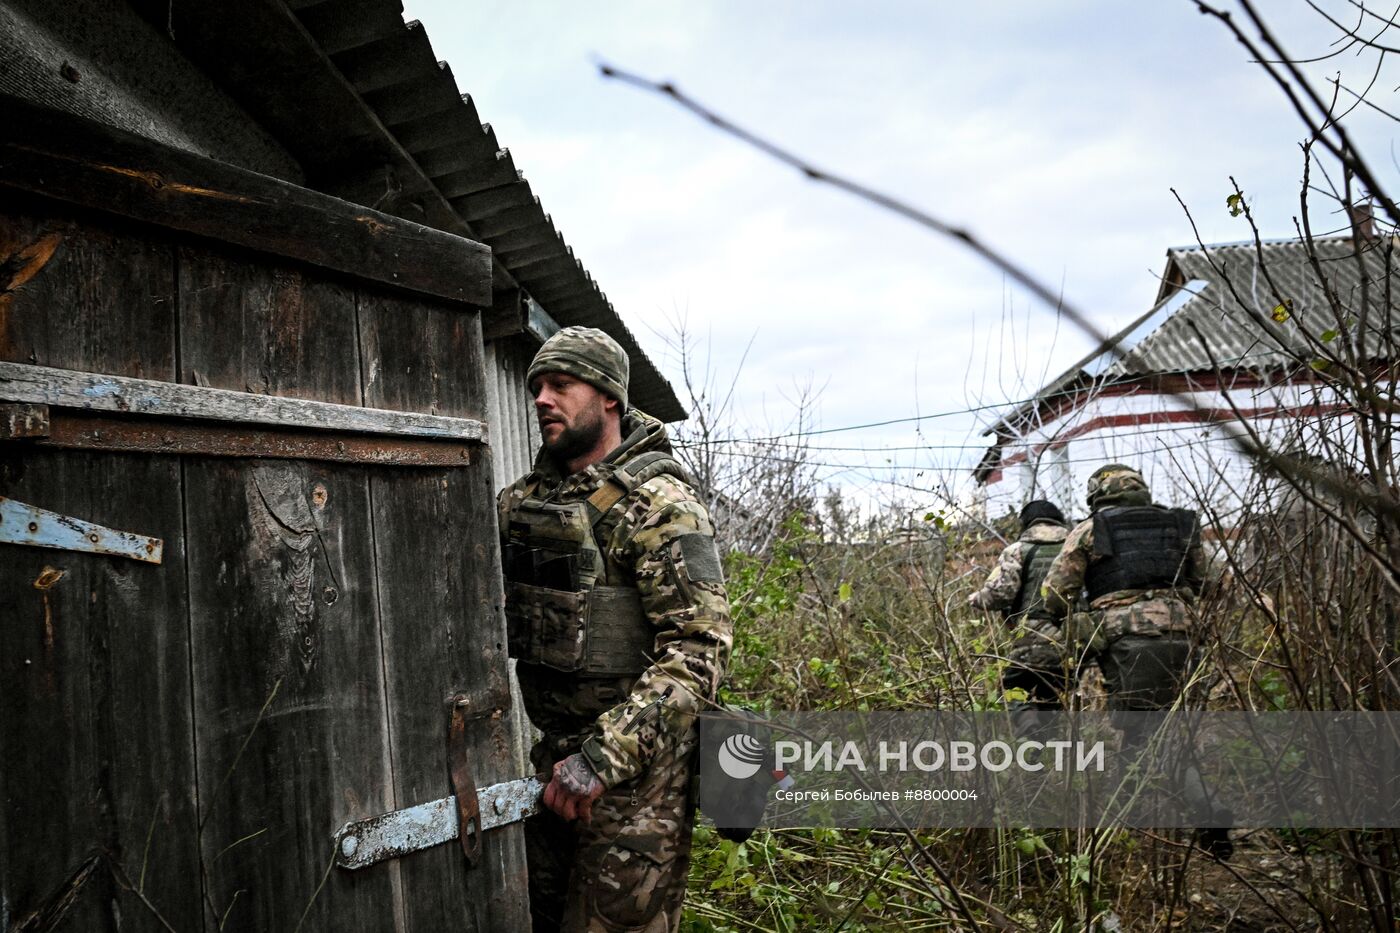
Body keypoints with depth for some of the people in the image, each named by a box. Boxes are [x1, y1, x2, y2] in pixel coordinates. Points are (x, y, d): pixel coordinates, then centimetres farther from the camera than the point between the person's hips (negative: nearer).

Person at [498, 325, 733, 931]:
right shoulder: (522, 500, 8)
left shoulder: (657, 501, -14)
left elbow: (699, 646, -21)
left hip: (636, 764, -7)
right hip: (554, 756, 7)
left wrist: (604, 756, -28)